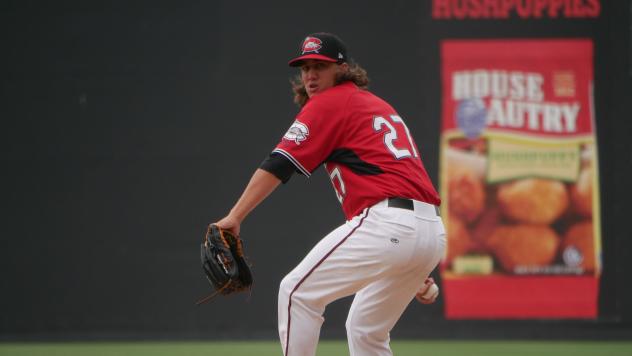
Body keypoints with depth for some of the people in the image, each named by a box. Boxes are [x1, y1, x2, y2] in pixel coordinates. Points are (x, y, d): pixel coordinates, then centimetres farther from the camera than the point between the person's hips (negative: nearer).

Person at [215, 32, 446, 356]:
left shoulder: (330, 102, 3)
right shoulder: (380, 106, 29)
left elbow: (279, 163, -8)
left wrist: (234, 217, -15)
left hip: (387, 223, -9)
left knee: (297, 292, -1)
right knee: (366, 330, 22)